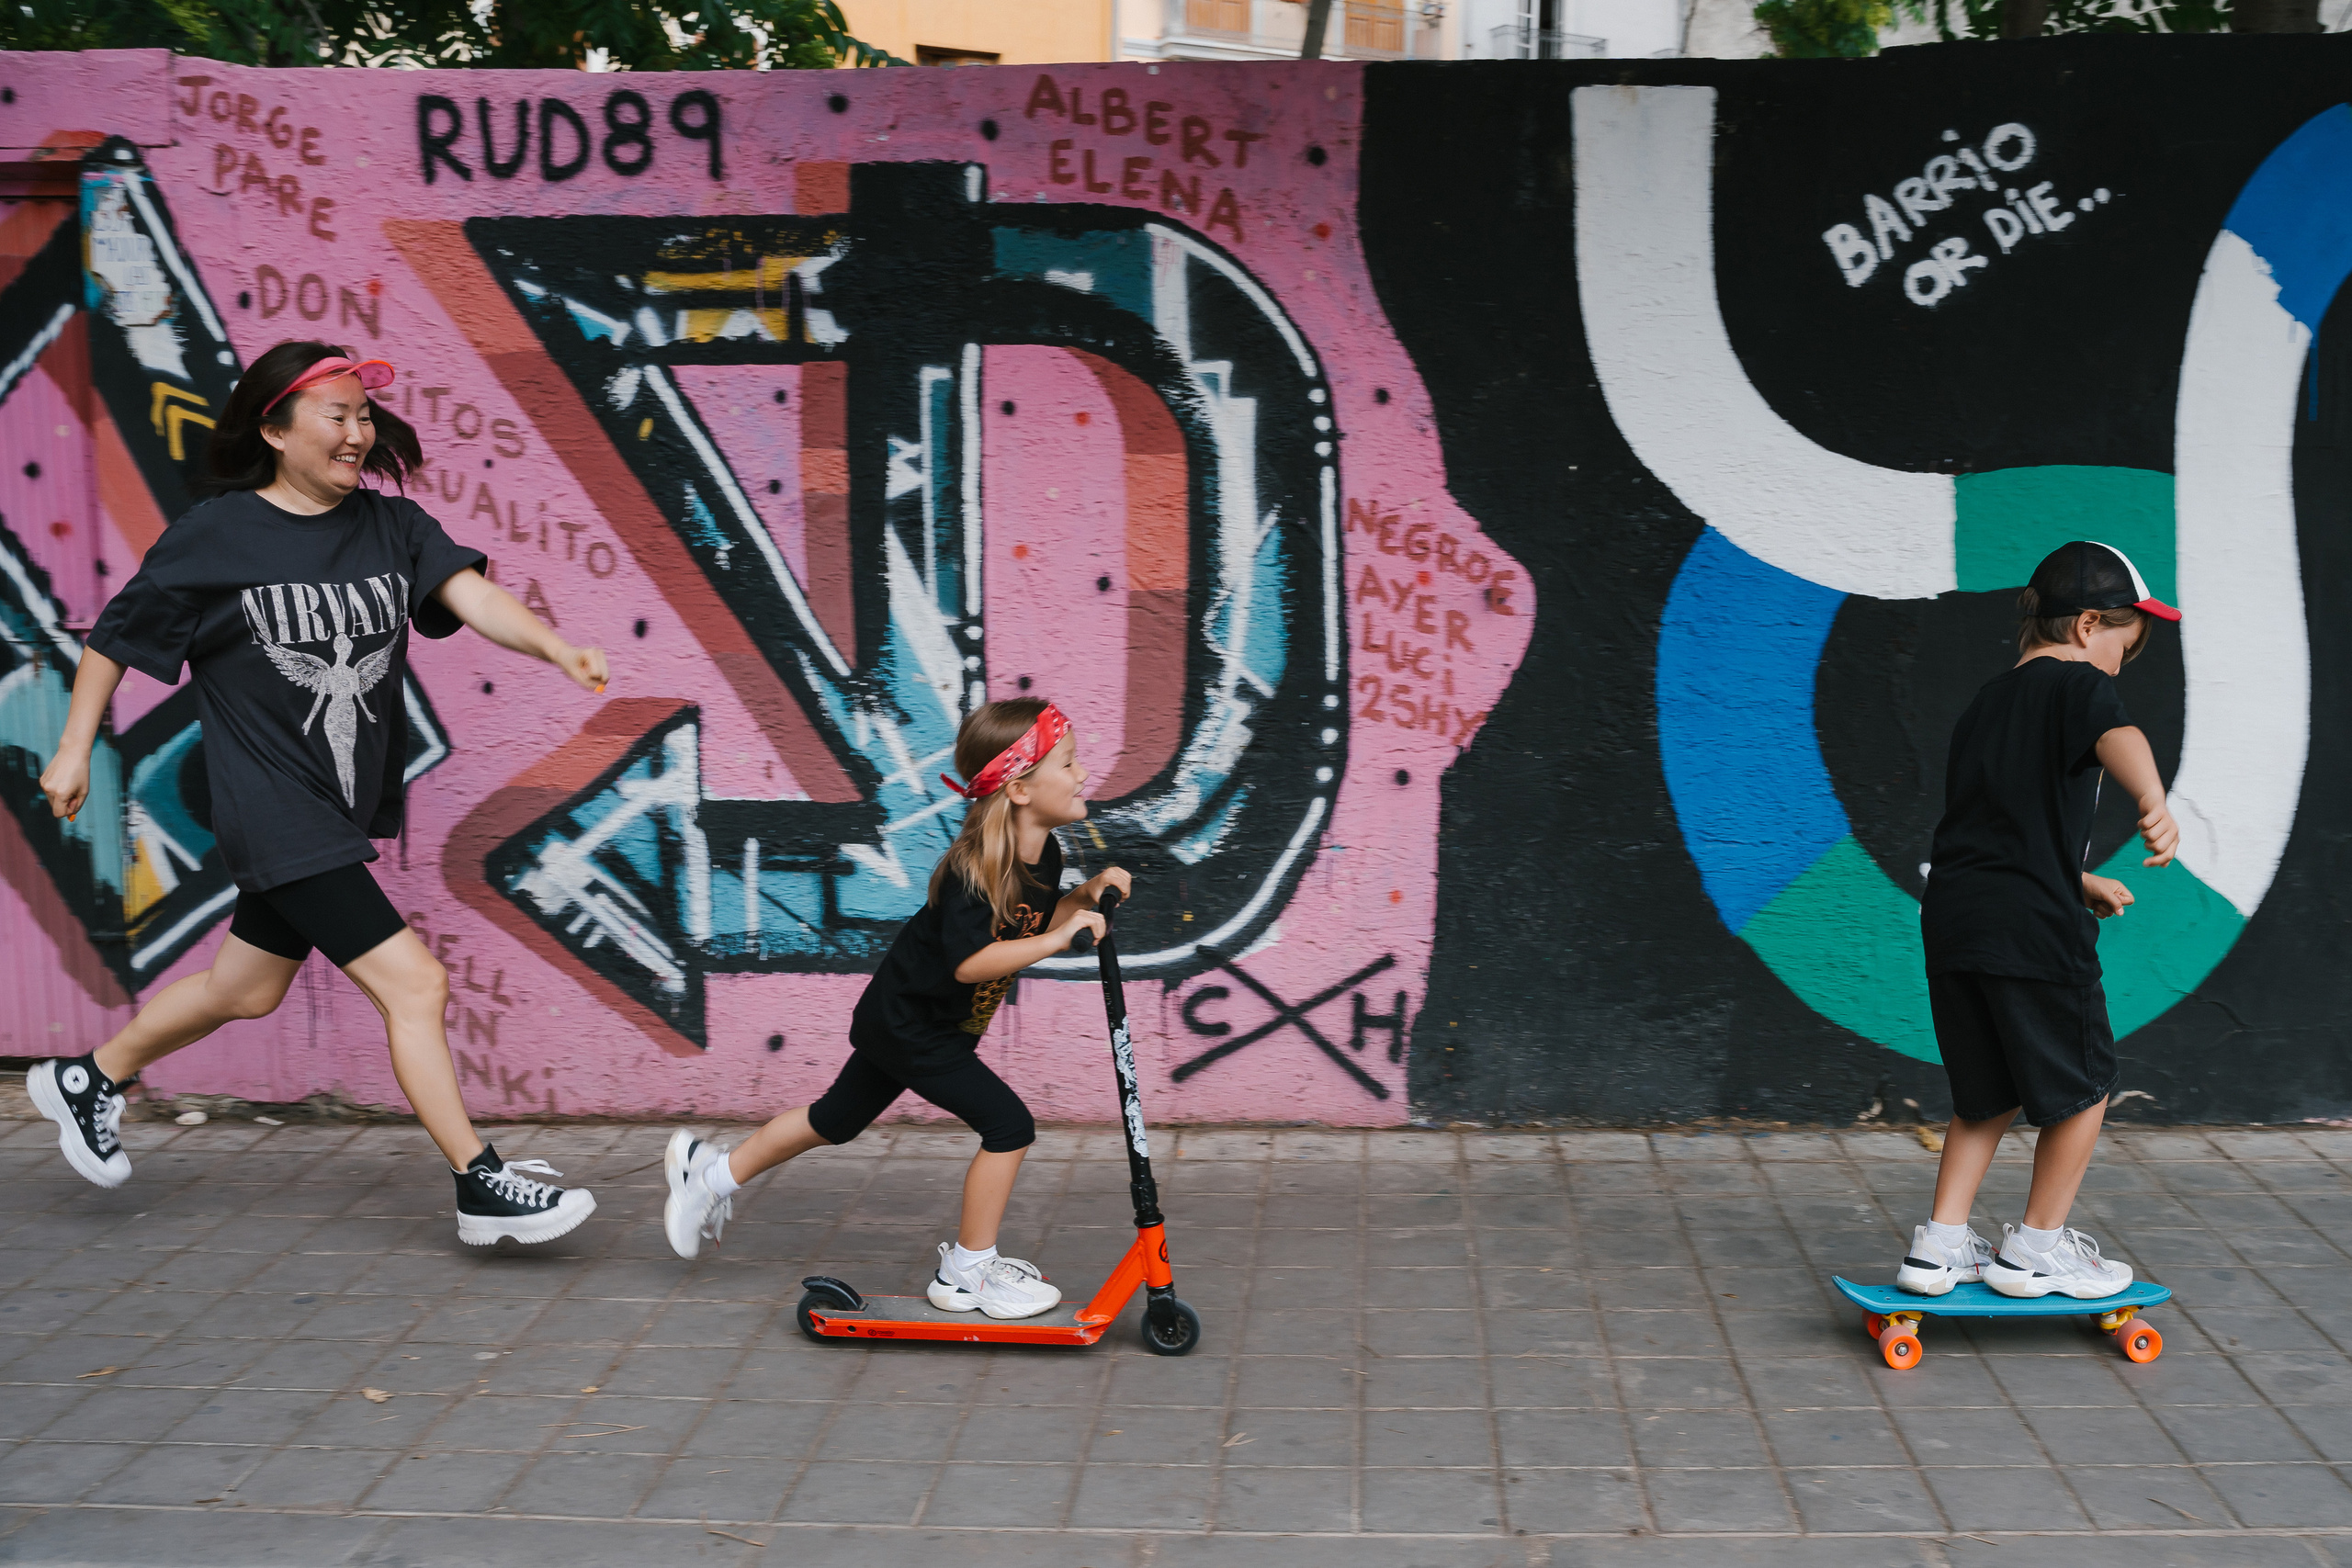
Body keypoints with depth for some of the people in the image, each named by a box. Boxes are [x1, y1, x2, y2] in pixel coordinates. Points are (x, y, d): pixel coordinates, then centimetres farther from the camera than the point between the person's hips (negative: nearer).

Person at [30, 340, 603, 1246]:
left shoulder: (390, 525, 2)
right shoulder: (216, 536, -9)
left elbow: (469, 593, -14)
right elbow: (116, 637, 2)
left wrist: (552, 644, -32)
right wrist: (75, 750, 4)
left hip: (346, 808, 6)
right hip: (273, 809, -6)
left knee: (249, 989, 22)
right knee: (414, 983, -12)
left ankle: (89, 1080, 45)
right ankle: (482, 1188, -5)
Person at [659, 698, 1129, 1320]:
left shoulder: (1043, 854, -2)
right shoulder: (972, 867, -30)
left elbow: (1029, 924, 13)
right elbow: (969, 962, -37)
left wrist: (1087, 895, -2)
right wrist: (1059, 936, -38)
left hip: (904, 1018, 9)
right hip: (908, 1022, -9)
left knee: (838, 1119, 22)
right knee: (1008, 1124, -11)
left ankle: (713, 1173, 38)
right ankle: (967, 1274, 2)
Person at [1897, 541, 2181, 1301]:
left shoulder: (1987, 701, 21)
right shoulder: (2077, 685, -4)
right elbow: (2118, 738, -29)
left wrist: (2080, 882, 35)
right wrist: (2155, 804, -47)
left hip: (1952, 918, 8)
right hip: (2032, 926, -8)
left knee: (1986, 1094, 20)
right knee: (2083, 1085, 12)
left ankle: (1941, 1245, 18)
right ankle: (2036, 1248, 20)